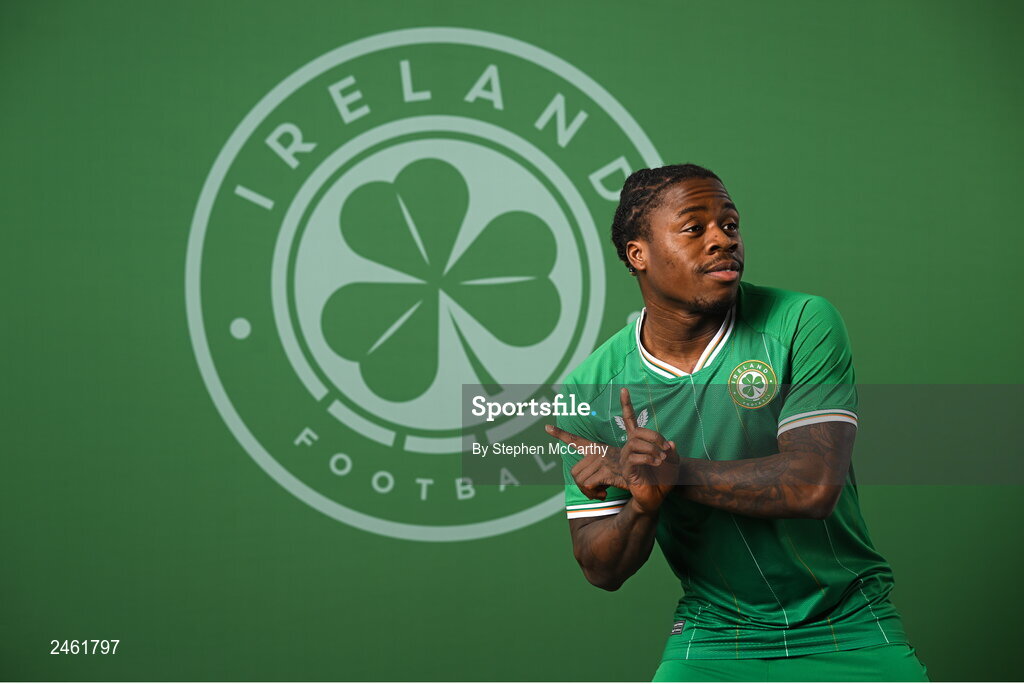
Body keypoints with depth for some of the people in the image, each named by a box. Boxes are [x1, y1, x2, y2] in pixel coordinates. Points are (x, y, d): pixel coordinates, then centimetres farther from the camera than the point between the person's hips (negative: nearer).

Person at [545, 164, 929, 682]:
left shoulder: (803, 323, -10)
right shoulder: (590, 390, -5)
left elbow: (814, 485, -21)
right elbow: (602, 570, -4)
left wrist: (671, 473, -26)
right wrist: (642, 504, -25)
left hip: (847, 626, -1)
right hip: (714, 635, 1)